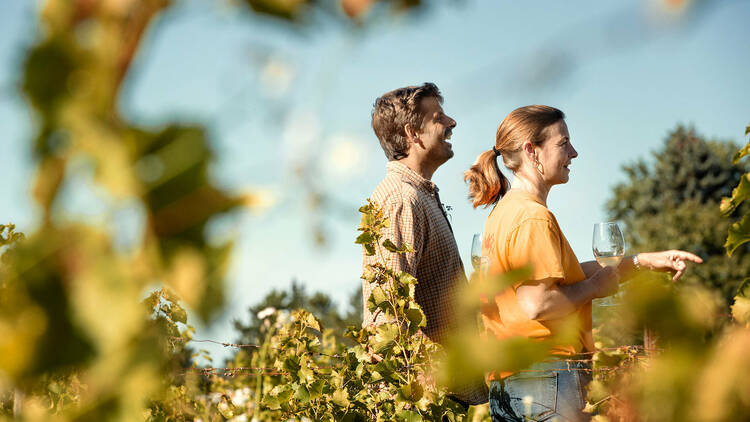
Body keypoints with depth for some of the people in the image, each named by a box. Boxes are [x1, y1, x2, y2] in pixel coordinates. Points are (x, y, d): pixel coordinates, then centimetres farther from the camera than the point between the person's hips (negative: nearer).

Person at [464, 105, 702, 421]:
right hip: (547, 382, -10)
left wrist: (642, 261, 17)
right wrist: (596, 286, -9)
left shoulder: (507, 209, 16)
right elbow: (537, 304, -25)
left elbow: (562, 275, 19)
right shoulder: (534, 217, -16)